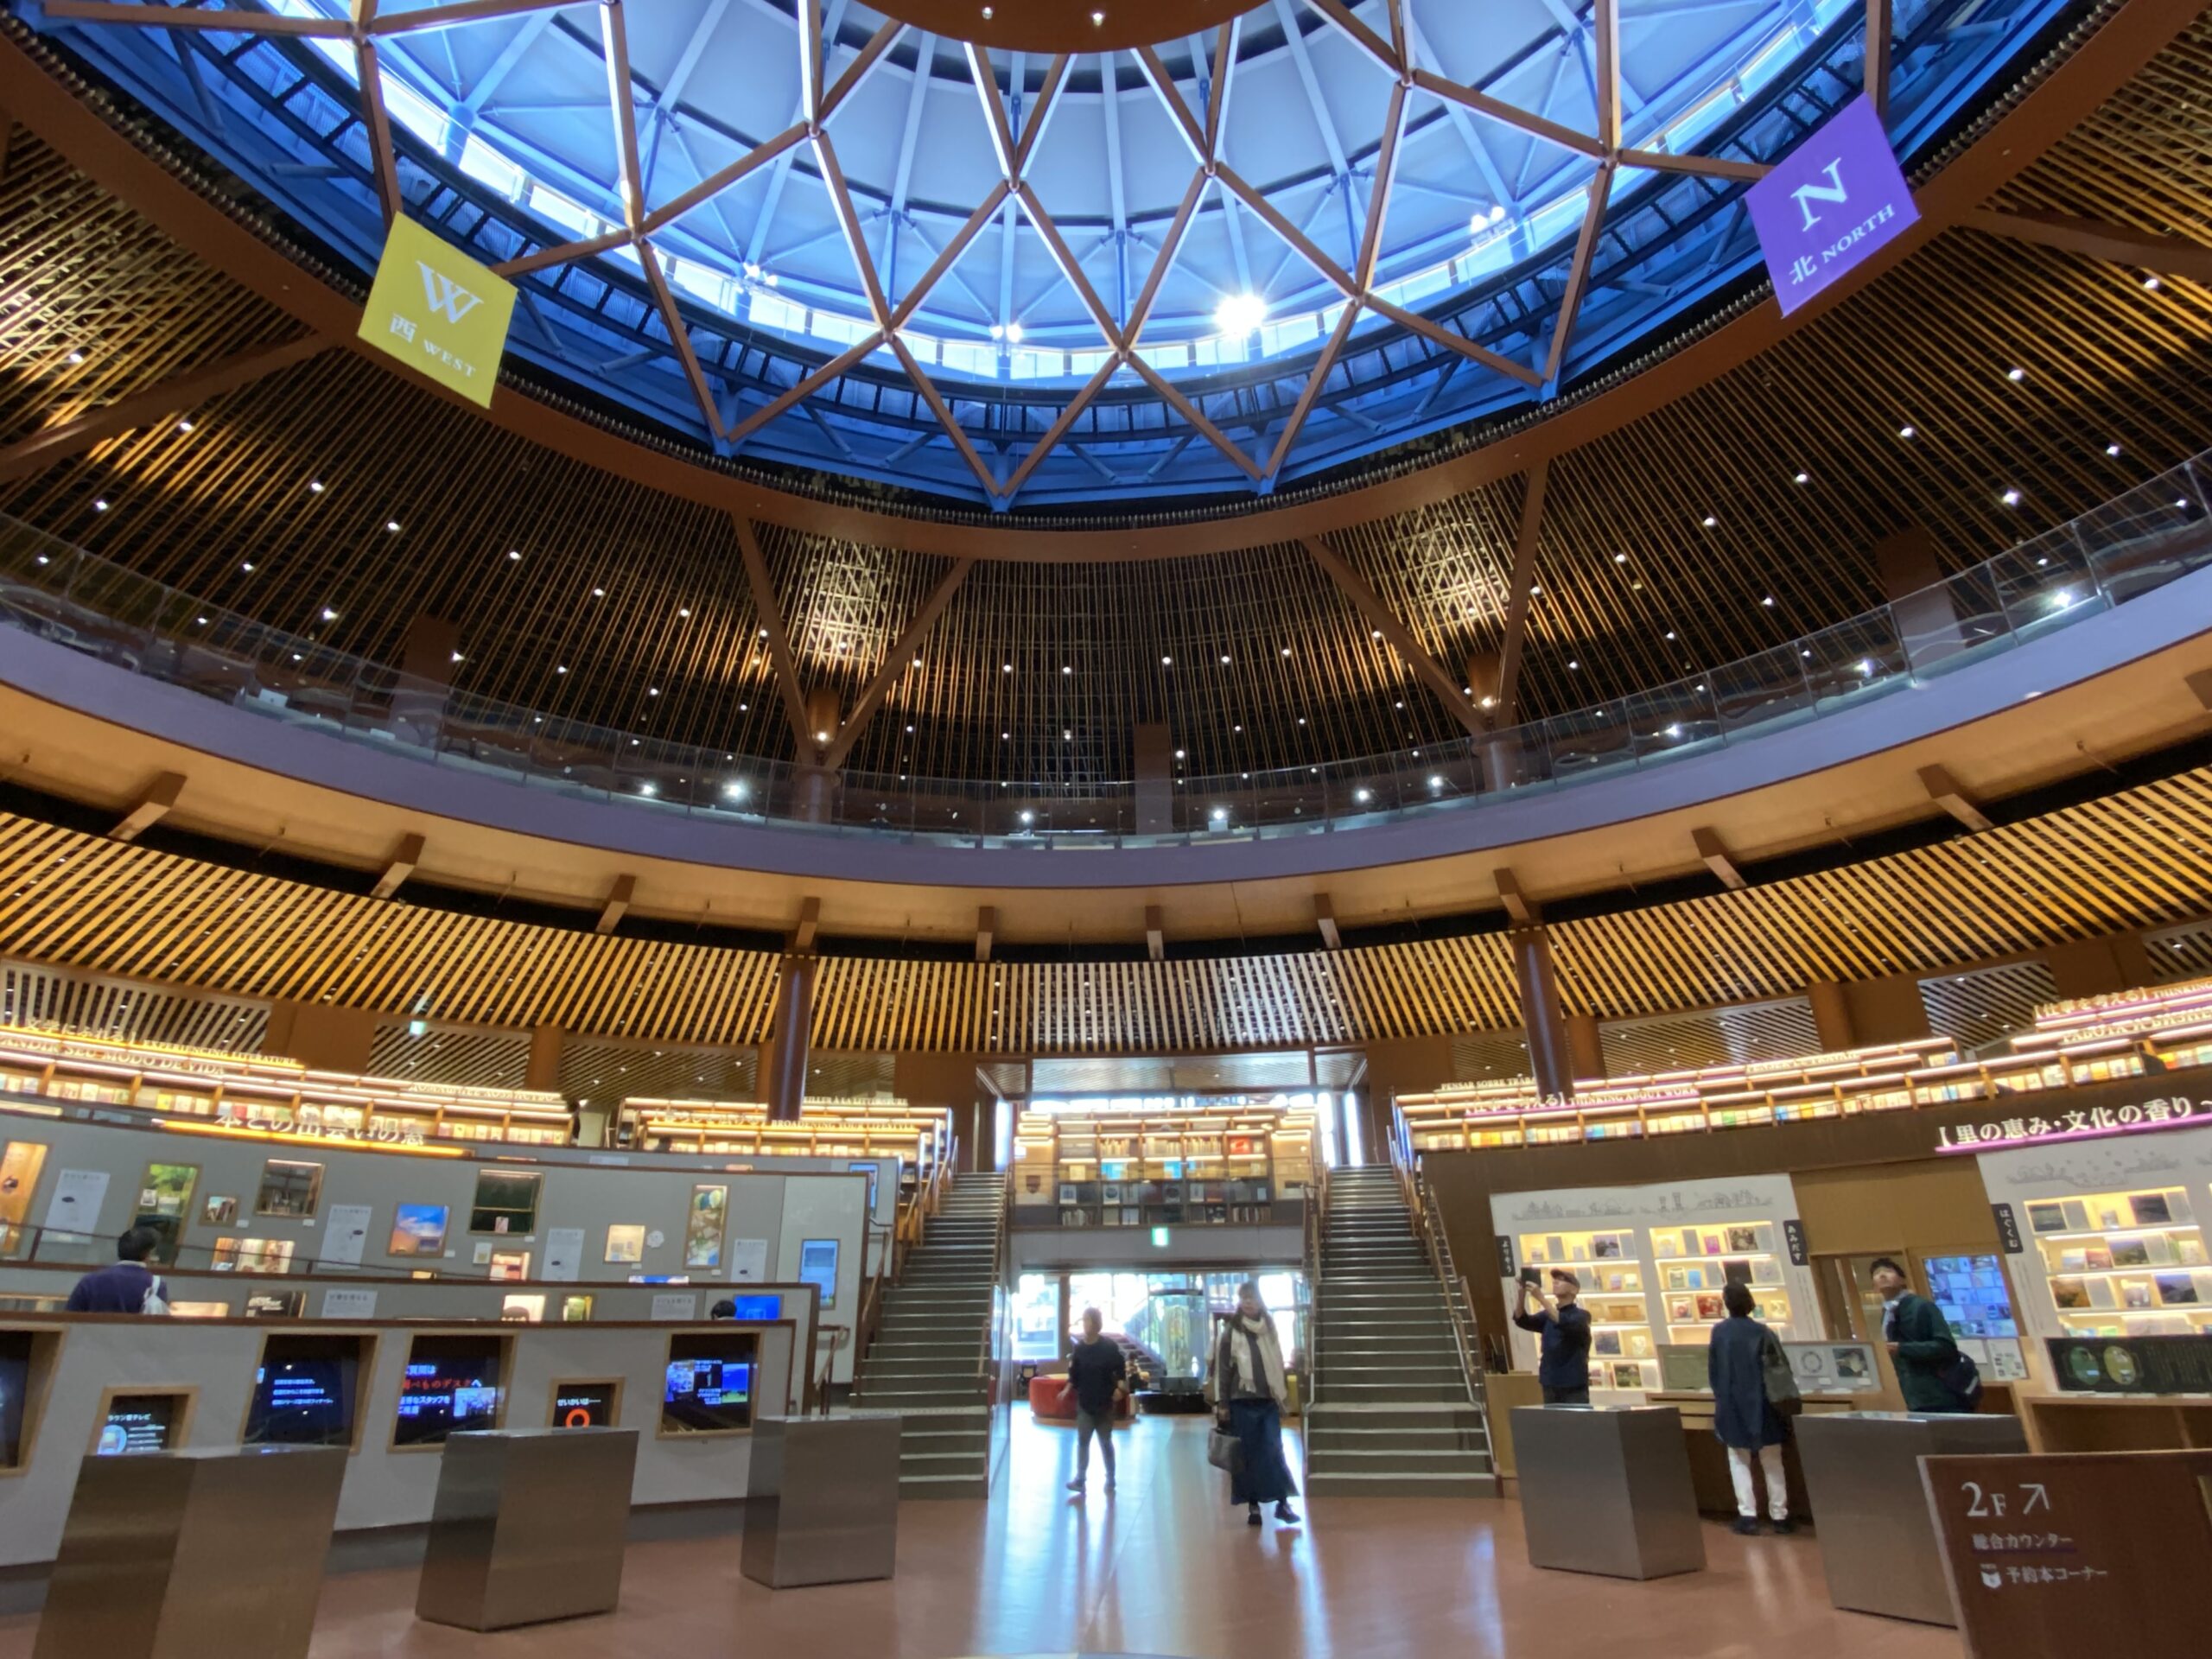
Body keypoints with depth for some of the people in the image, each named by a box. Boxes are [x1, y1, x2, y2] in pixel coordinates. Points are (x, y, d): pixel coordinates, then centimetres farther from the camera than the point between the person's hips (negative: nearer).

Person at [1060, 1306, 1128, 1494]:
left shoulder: (1110, 1347, -9)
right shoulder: (1078, 1349, -1)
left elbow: (1121, 1369, -3)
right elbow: (1074, 1376, 5)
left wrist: (1120, 1387, -14)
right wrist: (1067, 1390, -8)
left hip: (1105, 1402, -2)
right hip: (1084, 1403, 2)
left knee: (1105, 1441, 8)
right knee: (1082, 1441, 1)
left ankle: (1110, 1479, 21)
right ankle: (1080, 1479, 8)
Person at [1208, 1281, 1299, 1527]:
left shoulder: (1269, 1327, 8)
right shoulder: (1231, 1331, -4)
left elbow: (1278, 1363, 14)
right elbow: (1222, 1369, -5)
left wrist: (1283, 1394, 12)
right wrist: (1221, 1404, -8)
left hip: (1269, 1400, 3)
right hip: (1243, 1401, -3)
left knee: (1274, 1452, -2)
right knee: (1248, 1454, 3)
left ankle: (1282, 1502, 6)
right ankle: (1253, 1505, 13)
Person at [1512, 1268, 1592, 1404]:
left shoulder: (1581, 1316, -2)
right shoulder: (1547, 1315, 13)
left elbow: (1564, 1323, -24)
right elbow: (1522, 1320, -4)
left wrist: (1540, 1297, -32)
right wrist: (1522, 1294, -20)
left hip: (1574, 1387, -4)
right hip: (1550, 1386, 4)